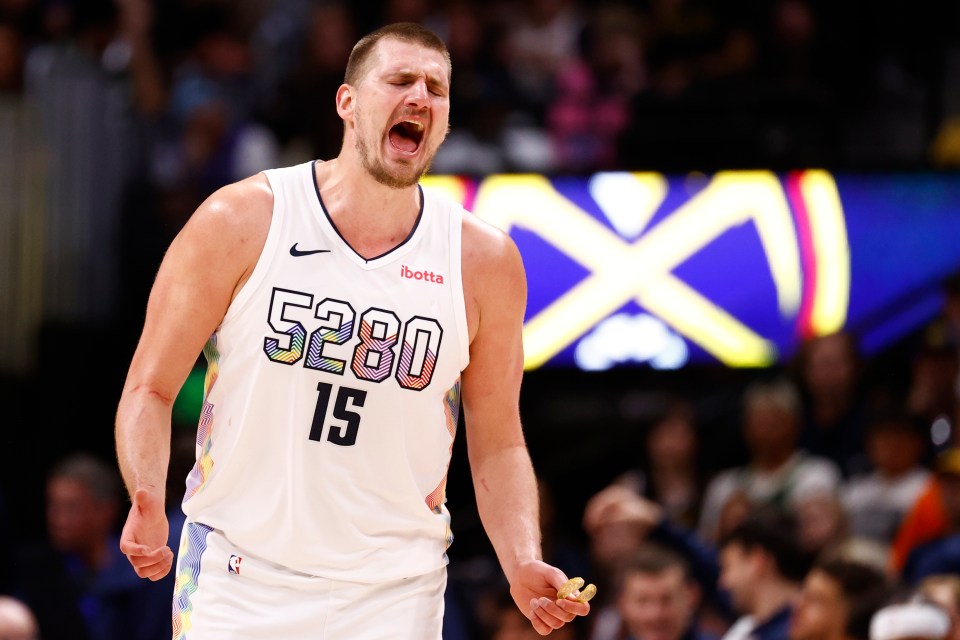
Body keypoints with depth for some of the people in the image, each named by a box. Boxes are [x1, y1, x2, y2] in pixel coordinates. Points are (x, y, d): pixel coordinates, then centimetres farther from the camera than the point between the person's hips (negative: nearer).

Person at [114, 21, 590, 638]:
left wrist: (523, 566, -7)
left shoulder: (484, 260, 2)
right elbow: (151, 387, -2)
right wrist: (147, 505, -19)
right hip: (238, 582, -1)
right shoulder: (240, 221, -4)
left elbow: (498, 443, 9)